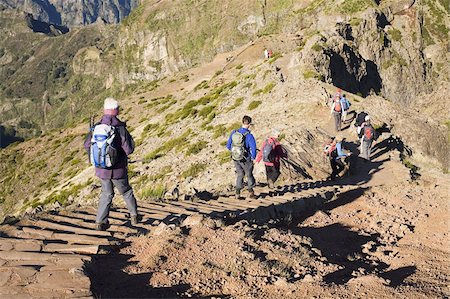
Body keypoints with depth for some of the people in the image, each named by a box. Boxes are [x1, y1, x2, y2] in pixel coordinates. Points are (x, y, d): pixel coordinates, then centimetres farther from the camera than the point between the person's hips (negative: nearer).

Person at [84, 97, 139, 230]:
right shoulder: (121, 129, -19)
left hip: (101, 169, 3)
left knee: (106, 194, 19)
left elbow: (87, 145, 2)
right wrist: (127, 136, -2)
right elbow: (129, 150, -18)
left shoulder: (96, 127, -6)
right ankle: (134, 217, 30)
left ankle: (100, 222, 15)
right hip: (118, 170, -3)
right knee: (126, 192, 20)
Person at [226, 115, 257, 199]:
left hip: (235, 158, 4)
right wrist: (253, 157, -8)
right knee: (249, 175, 17)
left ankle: (238, 194, 19)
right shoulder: (249, 136, -21)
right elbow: (253, 148, -26)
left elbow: (228, 146, 2)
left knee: (240, 175, 19)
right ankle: (251, 193, 23)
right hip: (246, 160, -4)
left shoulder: (234, 133, -6)